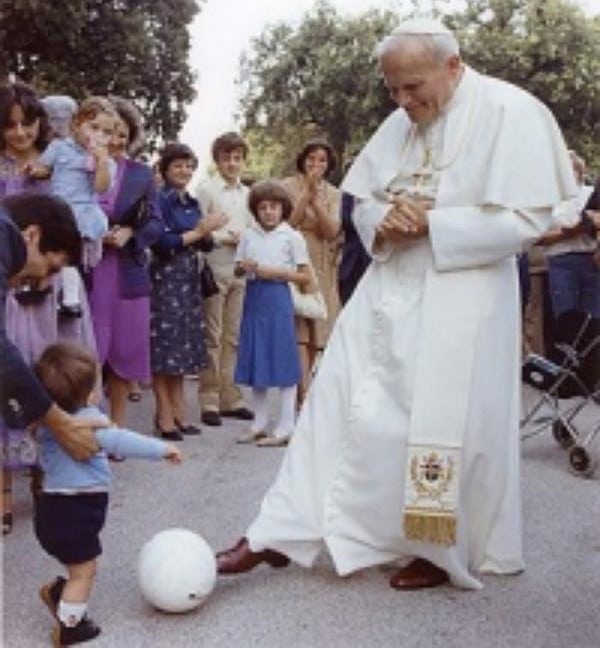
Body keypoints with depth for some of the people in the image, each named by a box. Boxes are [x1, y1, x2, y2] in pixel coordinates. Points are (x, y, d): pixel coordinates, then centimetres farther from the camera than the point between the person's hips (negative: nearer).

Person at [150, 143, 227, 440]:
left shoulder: (192, 203, 14)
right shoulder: (160, 200, -7)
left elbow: (205, 245, 13)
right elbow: (161, 242, -16)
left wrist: (208, 231, -8)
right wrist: (197, 232, -12)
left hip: (189, 278, 7)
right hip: (166, 278, -7)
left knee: (182, 346, 9)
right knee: (164, 347, -4)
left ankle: (178, 412, 15)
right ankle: (165, 415, 1)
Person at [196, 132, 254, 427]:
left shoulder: (247, 193, 14)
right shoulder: (206, 190, -1)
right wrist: (227, 237, -12)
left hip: (241, 272, 5)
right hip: (215, 271, -5)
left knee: (234, 336, 8)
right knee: (212, 338, 0)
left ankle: (231, 397, 15)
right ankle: (209, 400, 5)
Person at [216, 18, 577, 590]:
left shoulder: (510, 113, -11)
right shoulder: (400, 124, 8)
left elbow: (525, 219, -16)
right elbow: (363, 200, 14)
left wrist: (431, 223, -18)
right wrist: (383, 221, -10)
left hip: (459, 304, -6)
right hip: (387, 294, 6)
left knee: (445, 429, 3)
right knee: (336, 408, 2)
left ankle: (442, 553, 26)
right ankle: (278, 535, 9)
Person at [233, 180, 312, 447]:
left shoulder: (292, 237, -3)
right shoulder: (249, 235, 9)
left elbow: (306, 277, -5)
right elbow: (237, 270, 15)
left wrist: (276, 272, -14)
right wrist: (244, 267, -7)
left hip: (277, 298, -5)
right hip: (253, 297, 5)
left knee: (282, 360, -2)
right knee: (255, 359, 9)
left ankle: (285, 428, 5)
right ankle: (259, 424, 20)